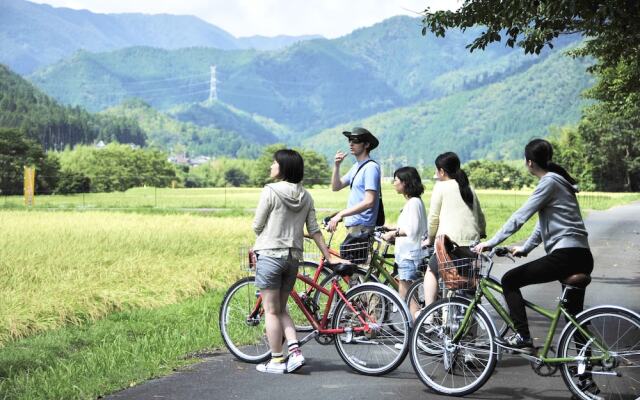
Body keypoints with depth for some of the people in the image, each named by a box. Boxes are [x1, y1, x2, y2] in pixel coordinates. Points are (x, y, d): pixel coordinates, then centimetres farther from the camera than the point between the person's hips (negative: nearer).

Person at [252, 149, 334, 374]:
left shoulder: (271, 191, -11)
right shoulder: (305, 196, 7)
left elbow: (257, 226, -6)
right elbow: (314, 230, 7)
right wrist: (328, 257, 14)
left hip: (270, 254, -6)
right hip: (293, 257, 6)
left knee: (271, 311, 3)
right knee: (281, 309, 18)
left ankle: (276, 360, 6)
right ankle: (295, 352, 5)